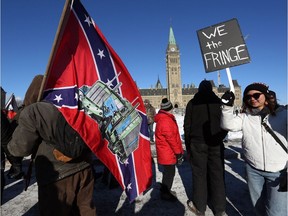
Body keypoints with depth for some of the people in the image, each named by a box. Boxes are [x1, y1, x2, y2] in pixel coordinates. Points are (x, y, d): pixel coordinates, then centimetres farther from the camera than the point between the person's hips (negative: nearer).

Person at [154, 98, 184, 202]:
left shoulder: (166, 118, 11)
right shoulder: (165, 120, -23)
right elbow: (171, 138, -24)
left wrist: (179, 150, 18)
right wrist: (178, 152, -16)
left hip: (167, 152, 10)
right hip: (168, 153, -10)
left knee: (169, 172, 22)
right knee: (169, 173, 4)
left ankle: (165, 190, 39)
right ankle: (165, 194, 21)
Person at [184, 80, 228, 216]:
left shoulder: (192, 103, 1)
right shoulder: (219, 102, 5)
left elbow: (187, 126, -1)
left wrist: (188, 146, 6)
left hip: (197, 144, -1)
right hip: (216, 144, 2)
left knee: (199, 174, 6)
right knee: (217, 174, 8)